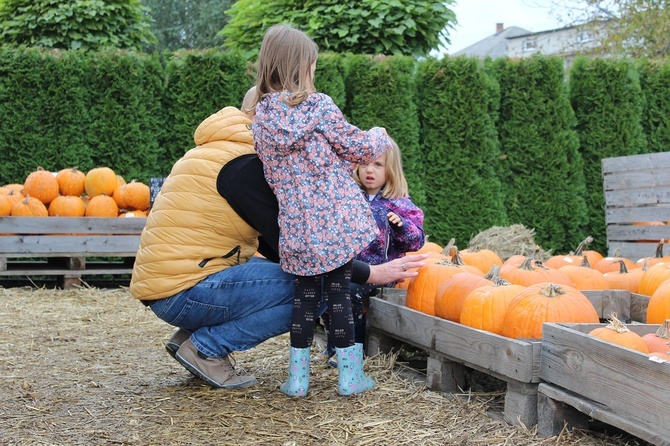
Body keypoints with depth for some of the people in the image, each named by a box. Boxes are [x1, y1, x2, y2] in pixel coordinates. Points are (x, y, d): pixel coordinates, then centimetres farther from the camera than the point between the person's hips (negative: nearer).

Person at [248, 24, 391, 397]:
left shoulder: (261, 116, 7)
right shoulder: (319, 106, -8)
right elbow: (357, 147, -1)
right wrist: (378, 138, 21)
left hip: (296, 226, 4)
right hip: (335, 220, -4)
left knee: (306, 293, 15)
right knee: (339, 291, 5)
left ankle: (298, 376, 16)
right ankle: (350, 375, 13)